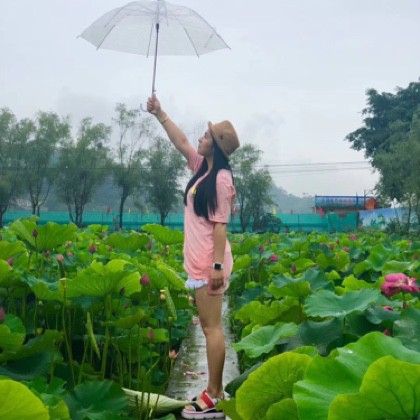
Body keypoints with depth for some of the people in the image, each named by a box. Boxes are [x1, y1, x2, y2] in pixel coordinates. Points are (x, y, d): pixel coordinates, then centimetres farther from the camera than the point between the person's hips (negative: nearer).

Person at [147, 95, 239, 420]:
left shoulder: (221, 178, -14)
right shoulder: (203, 167, 11)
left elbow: (220, 225, -18)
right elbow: (182, 143, 24)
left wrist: (218, 265, -21)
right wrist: (160, 114, 23)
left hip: (209, 262, -9)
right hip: (199, 261, 9)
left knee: (212, 327, -6)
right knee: (208, 326, 11)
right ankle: (216, 391, 19)